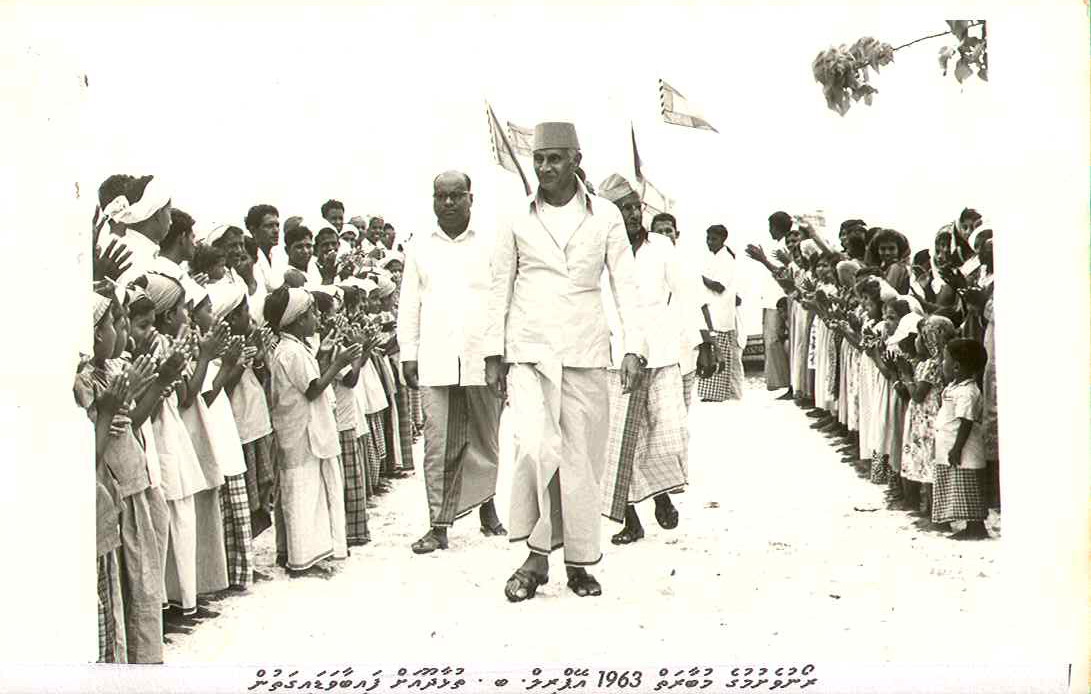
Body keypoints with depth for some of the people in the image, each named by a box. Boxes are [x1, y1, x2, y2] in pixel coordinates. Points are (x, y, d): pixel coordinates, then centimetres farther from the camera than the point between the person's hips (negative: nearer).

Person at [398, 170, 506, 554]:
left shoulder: (490, 245, 7)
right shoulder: (419, 248, 12)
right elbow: (408, 305, 13)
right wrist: (408, 354, 6)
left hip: (483, 360, 0)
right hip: (435, 363, 1)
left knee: (486, 440, 6)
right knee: (439, 446, -2)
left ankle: (486, 505, 26)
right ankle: (439, 525, 2)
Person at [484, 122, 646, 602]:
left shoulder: (605, 217, 5)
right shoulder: (518, 220, 7)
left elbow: (625, 285, 5)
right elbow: (500, 289, 11)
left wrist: (633, 348, -5)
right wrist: (494, 354, 7)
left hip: (585, 353, 0)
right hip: (529, 352, 0)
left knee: (581, 458, 3)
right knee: (537, 448, -17)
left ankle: (580, 562, 16)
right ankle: (537, 554, -2)